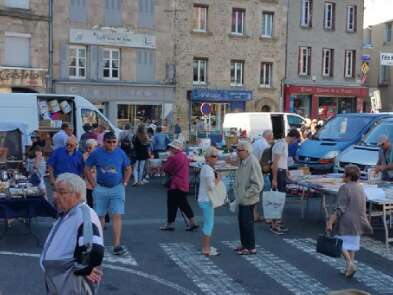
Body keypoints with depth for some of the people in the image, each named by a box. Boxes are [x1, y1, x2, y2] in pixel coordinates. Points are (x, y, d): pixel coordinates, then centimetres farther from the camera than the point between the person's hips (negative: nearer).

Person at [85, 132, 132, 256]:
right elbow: (87, 169, 3)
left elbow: (128, 169, 11)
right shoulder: (96, 153, -4)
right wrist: (94, 185, -1)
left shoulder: (120, 153, 0)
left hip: (117, 188, 0)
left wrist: (124, 184, 4)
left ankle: (117, 246, -6)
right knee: (100, 216, 9)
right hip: (100, 189, 0)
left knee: (117, 216, -6)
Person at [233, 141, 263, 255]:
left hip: (248, 200, -9)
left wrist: (246, 195, -20)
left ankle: (251, 248, 13)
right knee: (242, 221, 17)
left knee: (247, 223, 0)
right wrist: (237, 191, 12)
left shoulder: (253, 163, -21)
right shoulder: (242, 162, 7)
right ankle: (244, 244, 31)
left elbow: (257, 184, -22)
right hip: (242, 199, 9)